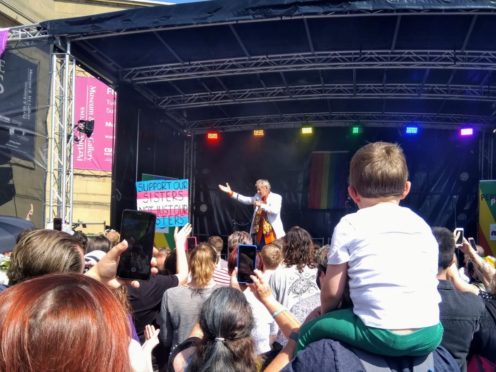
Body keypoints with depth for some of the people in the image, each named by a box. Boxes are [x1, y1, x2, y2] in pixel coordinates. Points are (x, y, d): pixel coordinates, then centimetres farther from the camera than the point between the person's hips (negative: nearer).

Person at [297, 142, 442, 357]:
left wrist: (326, 314, 26)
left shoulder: (349, 226, 1)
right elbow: (428, 281, 18)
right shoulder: (422, 225, 13)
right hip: (429, 335, 5)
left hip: (381, 335, -4)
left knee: (309, 331, 15)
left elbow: (331, 293, 4)